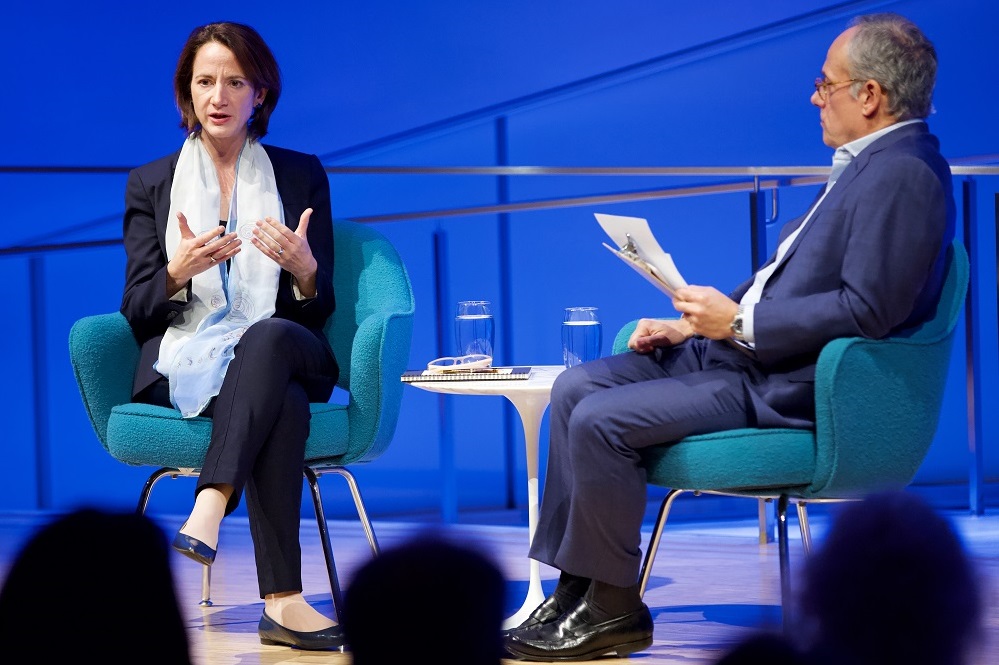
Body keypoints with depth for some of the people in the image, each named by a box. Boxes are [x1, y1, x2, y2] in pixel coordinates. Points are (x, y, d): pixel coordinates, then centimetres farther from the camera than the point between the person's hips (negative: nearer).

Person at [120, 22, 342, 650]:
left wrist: (304, 268, -15)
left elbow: (319, 309, 10)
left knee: (268, 336, -40)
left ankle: (210, 507, -53)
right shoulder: (151, 184, 15)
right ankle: (282, 601, -48)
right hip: (180, 359, -1)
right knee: (283, 403, -37)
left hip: (284, 352, 1)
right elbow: (138, 311, 6)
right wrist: (179, 271, -17)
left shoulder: (302, 175, 14)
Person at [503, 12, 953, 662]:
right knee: (575, 387, 4)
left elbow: (867, 310, -25)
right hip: (742, 348, 11)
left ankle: (612, 608, -4)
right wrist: (694, 324, 11)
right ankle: (573, 584, 4)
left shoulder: (903, 175, -17)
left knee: (600, 420, -19)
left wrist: (738, 324, -20)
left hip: (784, 383, -11)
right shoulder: (867, 163, 16)